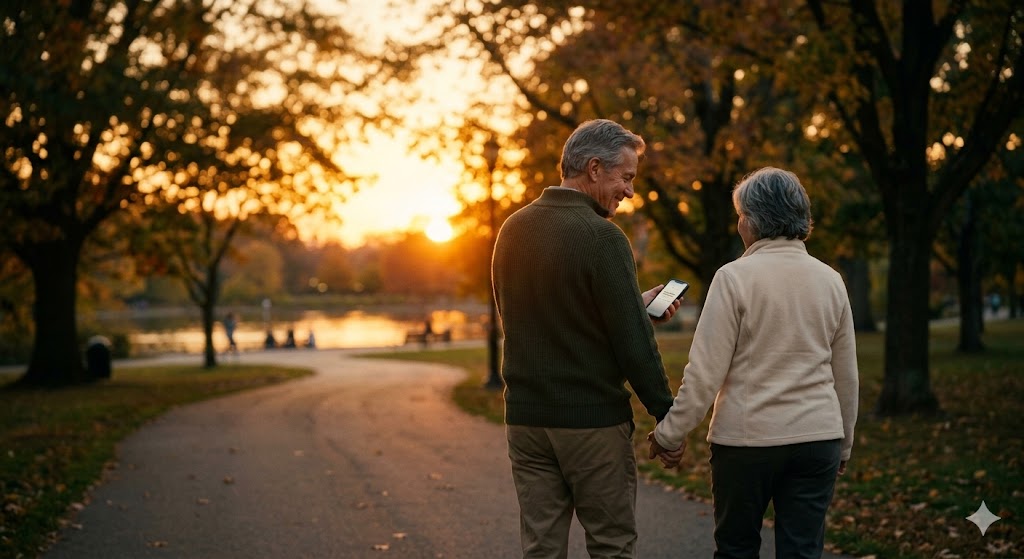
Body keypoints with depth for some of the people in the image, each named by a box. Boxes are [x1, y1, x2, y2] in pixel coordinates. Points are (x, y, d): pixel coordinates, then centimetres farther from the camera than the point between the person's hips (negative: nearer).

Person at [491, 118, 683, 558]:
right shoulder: (601, 236, -15)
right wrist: (666, 412, -5)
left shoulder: (512, 230, 7)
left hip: (525, 417, 6)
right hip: (592, 421, -6)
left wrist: (635, 306, 18)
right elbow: (633, 342, -16)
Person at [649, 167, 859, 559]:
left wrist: (671, 433, -3)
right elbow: (846, 376, 12)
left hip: (746, 438, -3)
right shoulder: (830, 280, 5)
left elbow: (705, 370, -12)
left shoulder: (735, 277, -9)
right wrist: (843, 445, 23)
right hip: (817, 438, 4)